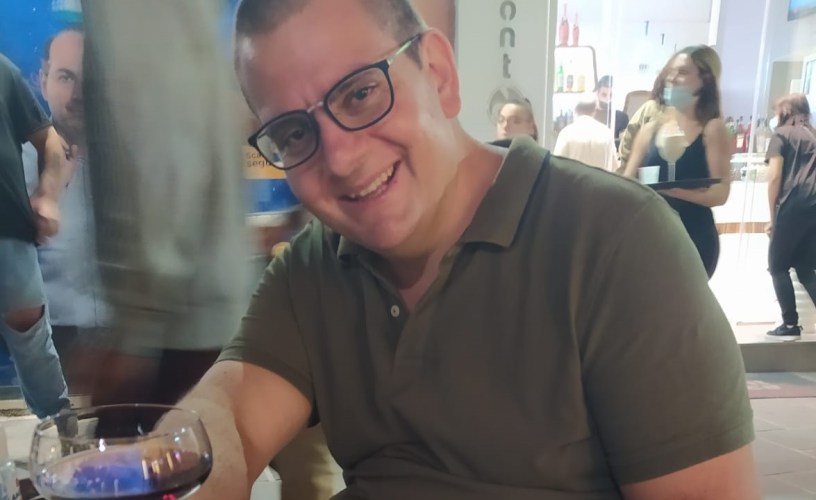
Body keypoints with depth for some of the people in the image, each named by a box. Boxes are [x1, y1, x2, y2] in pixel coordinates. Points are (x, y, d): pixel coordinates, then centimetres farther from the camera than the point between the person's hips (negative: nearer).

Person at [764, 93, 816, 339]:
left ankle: (790, 324, 5)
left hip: (793, 206, -5)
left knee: (778, 265, 7)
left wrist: (772, 215, 2)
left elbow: (775, 177, -3)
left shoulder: (781, 134, 7)